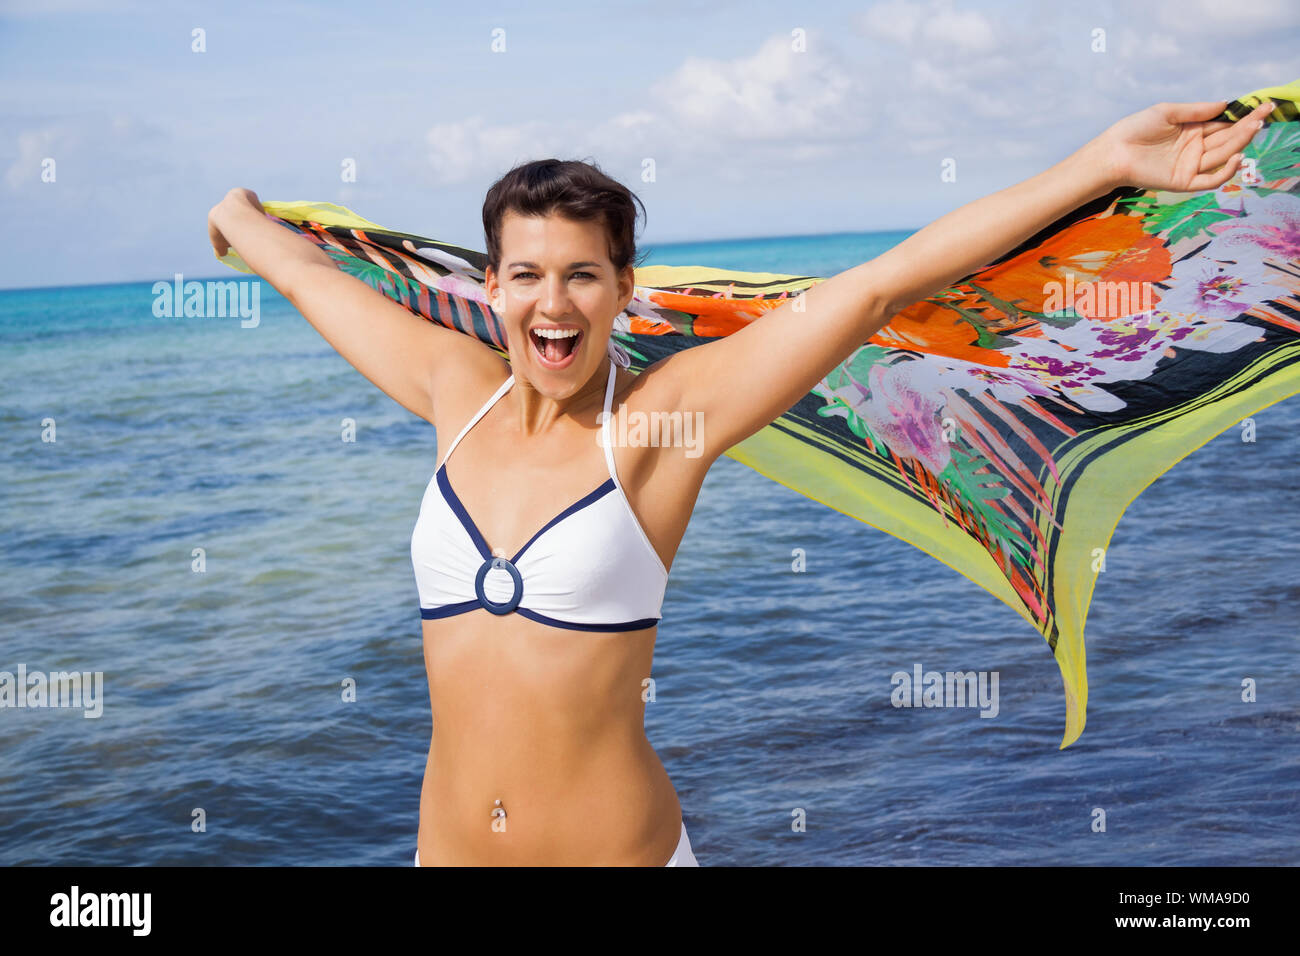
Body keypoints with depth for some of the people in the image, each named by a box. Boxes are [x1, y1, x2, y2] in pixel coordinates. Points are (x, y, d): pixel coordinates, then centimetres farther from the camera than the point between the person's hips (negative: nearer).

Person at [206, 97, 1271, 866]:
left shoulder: (664, 415, -8)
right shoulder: (457, 388, 2)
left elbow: (882, 284, -13)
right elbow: (313, 276, 20)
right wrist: (240, 215, 37)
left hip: (620, 844, -3)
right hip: (445, 843, 4)